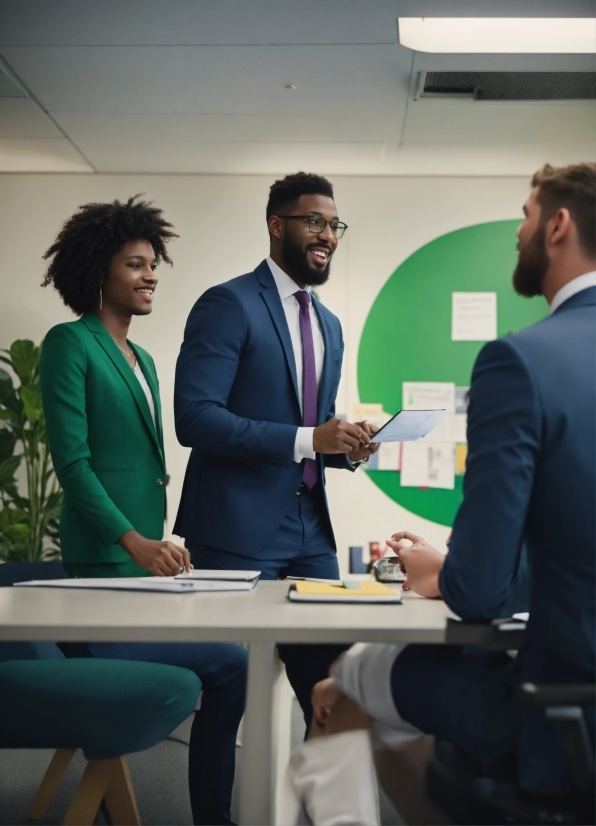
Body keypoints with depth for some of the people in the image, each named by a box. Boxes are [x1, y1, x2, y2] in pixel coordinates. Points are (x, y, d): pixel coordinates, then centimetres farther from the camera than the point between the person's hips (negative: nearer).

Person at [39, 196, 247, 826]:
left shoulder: (142, 360, 19)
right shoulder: (70, 344, -6)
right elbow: (72, 461, -14)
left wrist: (157, 541, 17)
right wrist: (133, 540, -22)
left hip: (146, 550, 8)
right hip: (107, 556, -8)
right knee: (229, 663, -12)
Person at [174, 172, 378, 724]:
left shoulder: (329, 324, 16)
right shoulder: (228, 304, -8)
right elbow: (195, 418, -18)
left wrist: (347, 446, 0)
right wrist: (305, 439, -22)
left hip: (311, 530, 7)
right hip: (238, 532, -7)